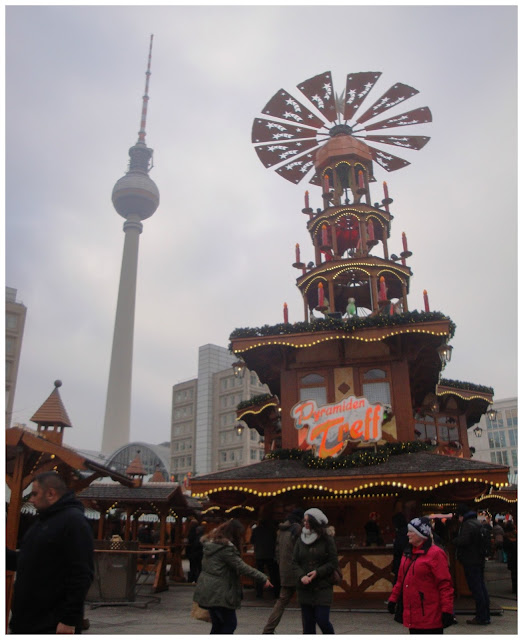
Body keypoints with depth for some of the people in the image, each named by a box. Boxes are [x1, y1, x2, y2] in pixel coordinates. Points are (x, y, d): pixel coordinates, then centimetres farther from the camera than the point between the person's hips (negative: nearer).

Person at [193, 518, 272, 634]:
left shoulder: (210, 542, 9)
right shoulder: (225, 547, -19)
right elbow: (242, 567, -20)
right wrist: (263, 578, -16)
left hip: (208, 591, 9)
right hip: (220, 593, -9)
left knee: (218, 624, 17)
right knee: (230, 624, 3)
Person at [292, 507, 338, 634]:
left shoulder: (327, 540, -4)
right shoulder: (301, 539, 5)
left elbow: (333, 563, -3)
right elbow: (294, 562, 4)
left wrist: (318, 572, -15)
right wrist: (301, 576, -13)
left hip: (323, 587, -3)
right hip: (304, 588, 3)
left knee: (322, 620, -5)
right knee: (307, 622, 6)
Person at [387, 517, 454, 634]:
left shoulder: (435, 553, -13)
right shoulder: (408, 553, 12)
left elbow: (445, 584, -16)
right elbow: (401, 580, 19)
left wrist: (447, 610, -18)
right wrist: (393, 598, 16)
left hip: (430, 617, -8)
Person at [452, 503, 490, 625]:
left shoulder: (467, 525, -15)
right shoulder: (478, 523, 14)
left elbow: (463, 541, -26)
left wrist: (454, 540, -7)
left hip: (471, 562, -9)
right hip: (479, 560, 9)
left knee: (476, 589, -4)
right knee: (482, 587, 14)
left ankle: (481, 617, -1)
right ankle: (486, 615, 20)